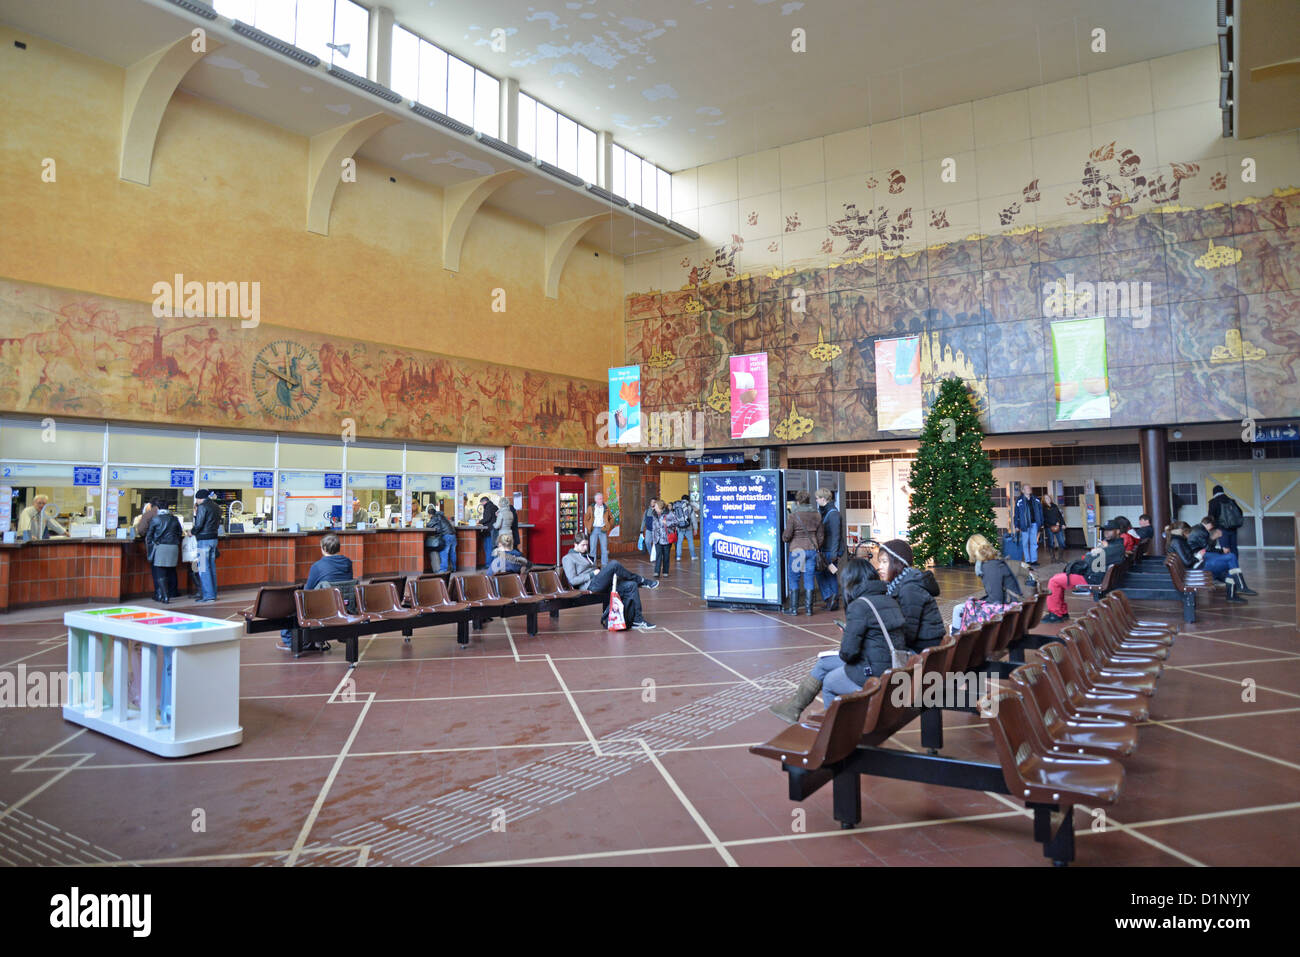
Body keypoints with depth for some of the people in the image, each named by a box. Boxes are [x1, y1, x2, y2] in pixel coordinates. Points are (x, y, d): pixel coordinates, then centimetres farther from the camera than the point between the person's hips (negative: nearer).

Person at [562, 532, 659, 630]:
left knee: (631, 585, -11)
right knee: (614, 564, -26)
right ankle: (641, 581, -6)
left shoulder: (585, 555, 27)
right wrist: (592, 574, -11)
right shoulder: (568, 558, 1)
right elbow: (573, 581, -9)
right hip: (590, 585, -9)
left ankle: (637, 619, -10)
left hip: (600, 583, 9)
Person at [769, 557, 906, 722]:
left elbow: (848, 652, -22)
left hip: (872, 676, -8)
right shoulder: (891, 600, 6)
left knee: (828, 683, 20)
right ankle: (793, 707, 33)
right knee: (824, 663, 20)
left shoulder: (859, 606, -20)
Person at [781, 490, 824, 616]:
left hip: (797, 549, -4)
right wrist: (817, 549, 22)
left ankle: (793, 608, 7)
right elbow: (820, 536, 11)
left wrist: (783, 537, 13)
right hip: (812, 549, 4)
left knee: (794, 579, 5)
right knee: (809, 579, 7)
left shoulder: (792, 515, -8)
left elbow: (787, 535, -9)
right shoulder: (816, 515, 7)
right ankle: (809, 608, 9)